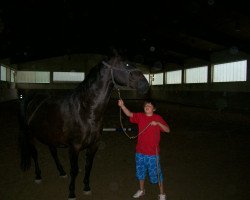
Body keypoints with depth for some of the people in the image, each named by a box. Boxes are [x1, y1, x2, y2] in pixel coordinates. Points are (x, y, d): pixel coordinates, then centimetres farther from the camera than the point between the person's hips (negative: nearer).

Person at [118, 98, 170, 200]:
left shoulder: (158, 118, -6)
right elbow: (129, 114, -18)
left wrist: (158, 123, -26)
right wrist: (122, 105, -34)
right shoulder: (140, 116, -2)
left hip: (153, 153, -3)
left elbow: (167, 130, -10)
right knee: (140, 172, 19)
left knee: (156, 173, 8)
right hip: (140, 151, 3)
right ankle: (141, 190, 42)